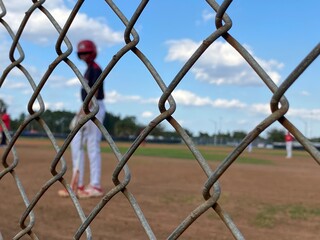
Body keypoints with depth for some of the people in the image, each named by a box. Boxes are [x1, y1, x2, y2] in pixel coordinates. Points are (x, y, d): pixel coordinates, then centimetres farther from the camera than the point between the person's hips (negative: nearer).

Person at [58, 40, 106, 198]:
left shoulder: (95, 69, -9)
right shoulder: (89, 69, 20)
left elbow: (95, 92, -19)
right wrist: (83, 110, 18)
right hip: (88, 109, 10)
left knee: (92, 146, -9)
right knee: (76, 143, 9)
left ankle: (95, 186, -5)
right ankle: (79, 185, 13)